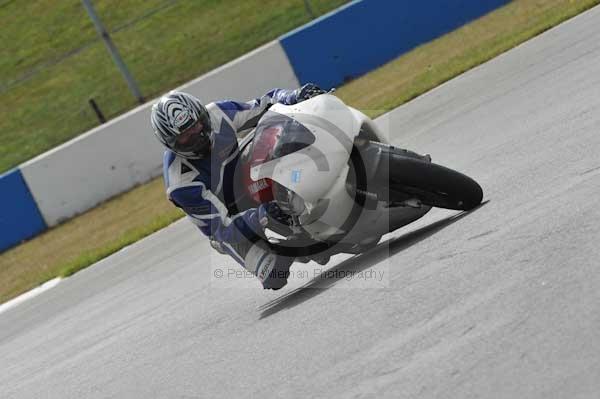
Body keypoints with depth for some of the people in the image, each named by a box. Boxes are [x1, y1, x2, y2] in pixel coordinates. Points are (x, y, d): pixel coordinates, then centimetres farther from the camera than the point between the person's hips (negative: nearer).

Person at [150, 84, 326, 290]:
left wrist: (297, 96, -27)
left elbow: (267, 105, -5)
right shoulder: (180, 183, -32)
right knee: (275, 275, -28)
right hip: (231, 227, -5)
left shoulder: (218, 114, -18)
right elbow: (222, 228, -33)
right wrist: (261, 217, -51)